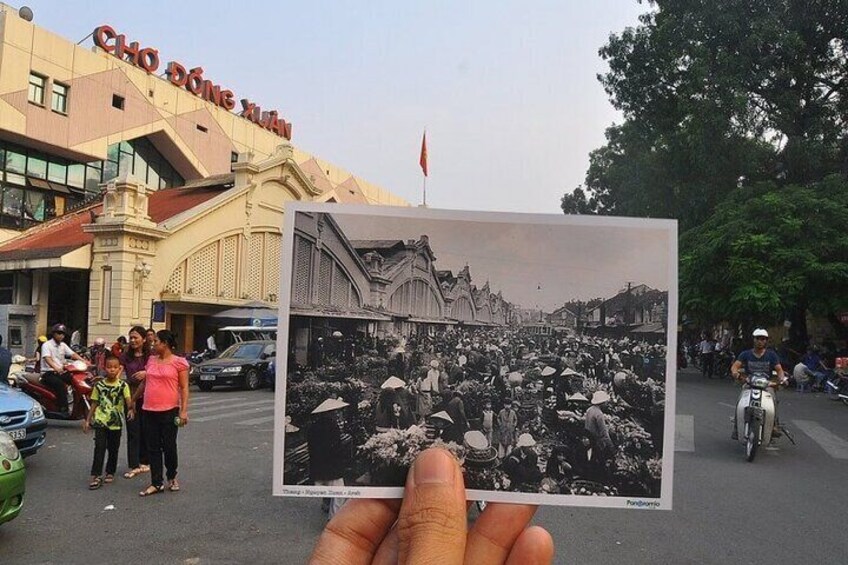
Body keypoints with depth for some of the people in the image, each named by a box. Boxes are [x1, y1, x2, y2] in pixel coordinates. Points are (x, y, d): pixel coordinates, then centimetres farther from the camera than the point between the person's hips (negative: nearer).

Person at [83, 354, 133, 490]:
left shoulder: (123, 385, -3)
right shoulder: (99, 385, 2)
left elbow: (128, 400, -15)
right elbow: (94, 404, 9)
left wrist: (130, 409, -36)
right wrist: (87, 420, 7)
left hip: (116, 423, 0)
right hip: (100, 422, 0)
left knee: (113, 449, 10)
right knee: (99, 448, -9)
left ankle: (110, 472, 26)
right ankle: (95, 476, -5)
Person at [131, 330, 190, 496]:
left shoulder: (179, 362, -6)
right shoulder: (151, 360, 10)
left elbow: (184, 388, -7)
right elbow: (144, 383, 22)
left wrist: (184, 411, -13)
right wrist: (133, 400, 28)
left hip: (169, 411, -5)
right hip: (149, 411, 5)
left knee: (169, 446, 4)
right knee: (153, 448, 7)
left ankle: (172, 478, 26)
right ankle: (157, 483, 14)